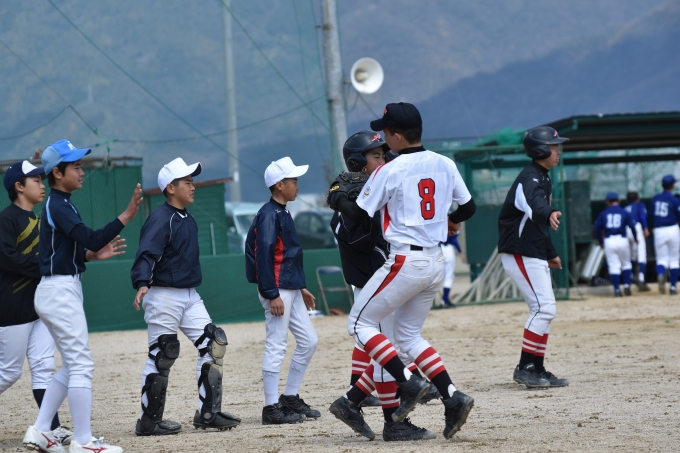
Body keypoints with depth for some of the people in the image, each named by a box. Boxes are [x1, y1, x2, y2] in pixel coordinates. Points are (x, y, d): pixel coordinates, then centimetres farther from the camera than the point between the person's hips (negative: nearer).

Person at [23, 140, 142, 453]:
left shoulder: (58, 204, 16)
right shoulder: (58, 205, -15)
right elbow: (91, 238, -27)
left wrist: (93, 255, 10)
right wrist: (128, 215, -30)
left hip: (58, 291, 10)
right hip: (60, 291, -10)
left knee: (73, 366, 14)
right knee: (81, 365, -8)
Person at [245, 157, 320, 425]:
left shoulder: (282, 214, 16)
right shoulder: (269, 215, -13)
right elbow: (263, 255, -20)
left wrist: (301, 287, 25)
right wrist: (272, 294, -23)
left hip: (291, 289, 10)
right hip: (276, 290, -10)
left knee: (308, 341, 12)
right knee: (276, 346, -8)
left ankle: (290, 399, 19)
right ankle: (271, 408, -5)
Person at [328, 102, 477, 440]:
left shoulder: (389, 171, -12)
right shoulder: (445, 165, 6)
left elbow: (357, 215, -6)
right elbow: (468, 207, 13)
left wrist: (337, 198, 14)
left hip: (405, 262, -7)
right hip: (436, 262, 7)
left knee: (360, 323, 5)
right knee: (409, 335, 18)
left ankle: (409, 384, -9)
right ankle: (452, 397, 3)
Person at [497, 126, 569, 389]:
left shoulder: (542, 179, 16)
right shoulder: (530, 178, -16)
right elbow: (533, 207, -39)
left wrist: (551, 253, 32)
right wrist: (549, 215, -60)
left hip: (534, 255, 10)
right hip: (520, 254, -10)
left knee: (544, 310, 12)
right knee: (544, 308, -15)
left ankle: (537, 370, 17)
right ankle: (525, 368, -11)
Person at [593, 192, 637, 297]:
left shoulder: (604, 214, 8)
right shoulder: (625, 213, 4)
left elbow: (597, 228, 5)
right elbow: (632, 225, -4)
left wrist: (600, 242, 15)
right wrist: (635, 238, 11)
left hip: (608, 241, 1)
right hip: (622, 240, -1)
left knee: (614, 266, 3)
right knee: (626, 264, 16)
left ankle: (617, 289, -2)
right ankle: (626, 285, 3)